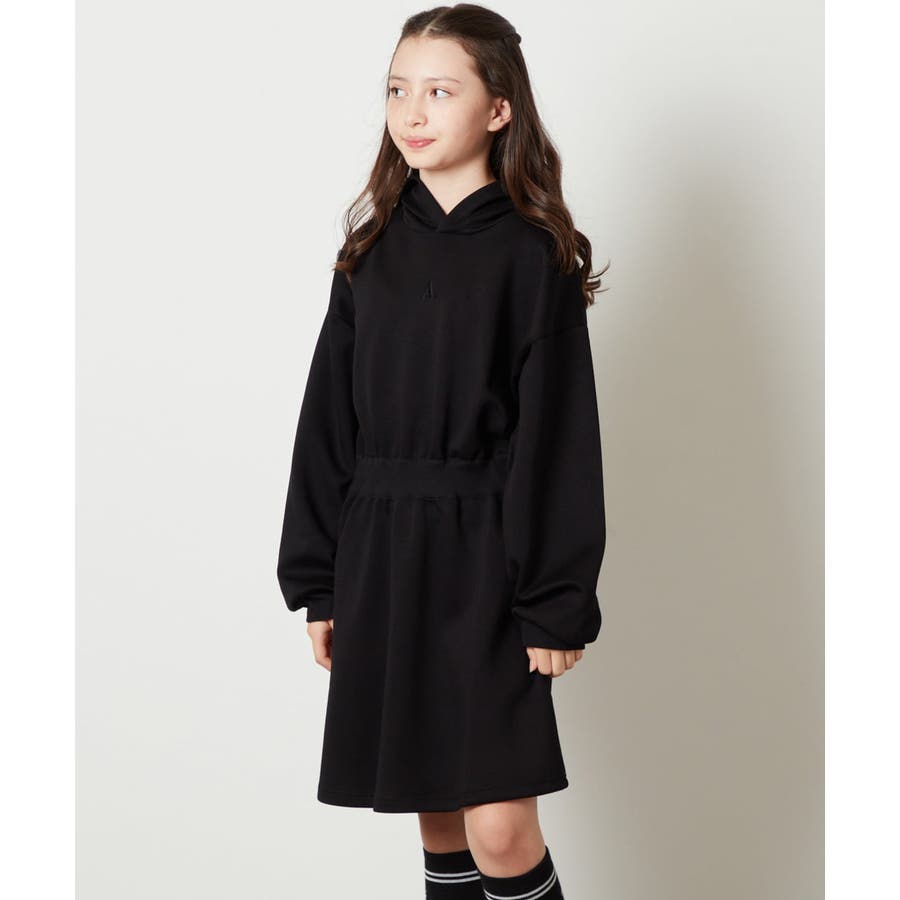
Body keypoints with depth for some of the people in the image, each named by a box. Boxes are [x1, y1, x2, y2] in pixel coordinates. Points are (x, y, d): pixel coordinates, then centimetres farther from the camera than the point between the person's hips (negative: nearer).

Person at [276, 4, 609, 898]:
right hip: (379, 554, 5)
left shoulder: (532, 256, -5)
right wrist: (317, 580, 7)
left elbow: (558, 438, -7)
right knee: (434, 808, 11)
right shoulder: (372, 250, 8)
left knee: (499, 825, -9)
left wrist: (557, 605, -10)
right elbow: (330, 419, 10)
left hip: (483, 556, -4)